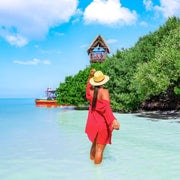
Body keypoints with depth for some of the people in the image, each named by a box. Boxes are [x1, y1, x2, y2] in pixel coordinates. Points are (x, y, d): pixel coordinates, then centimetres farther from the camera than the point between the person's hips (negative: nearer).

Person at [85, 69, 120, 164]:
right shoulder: (104, 92, -17)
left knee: (94, 145, 25)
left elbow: (88, 86, 27)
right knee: (99, 149, 0)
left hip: (92, 123, 7)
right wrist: (113, 120, -44)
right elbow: (106, 107, -33)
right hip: (102, 124, -7)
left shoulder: (90, 91, 1)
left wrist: (90, 76, 27)